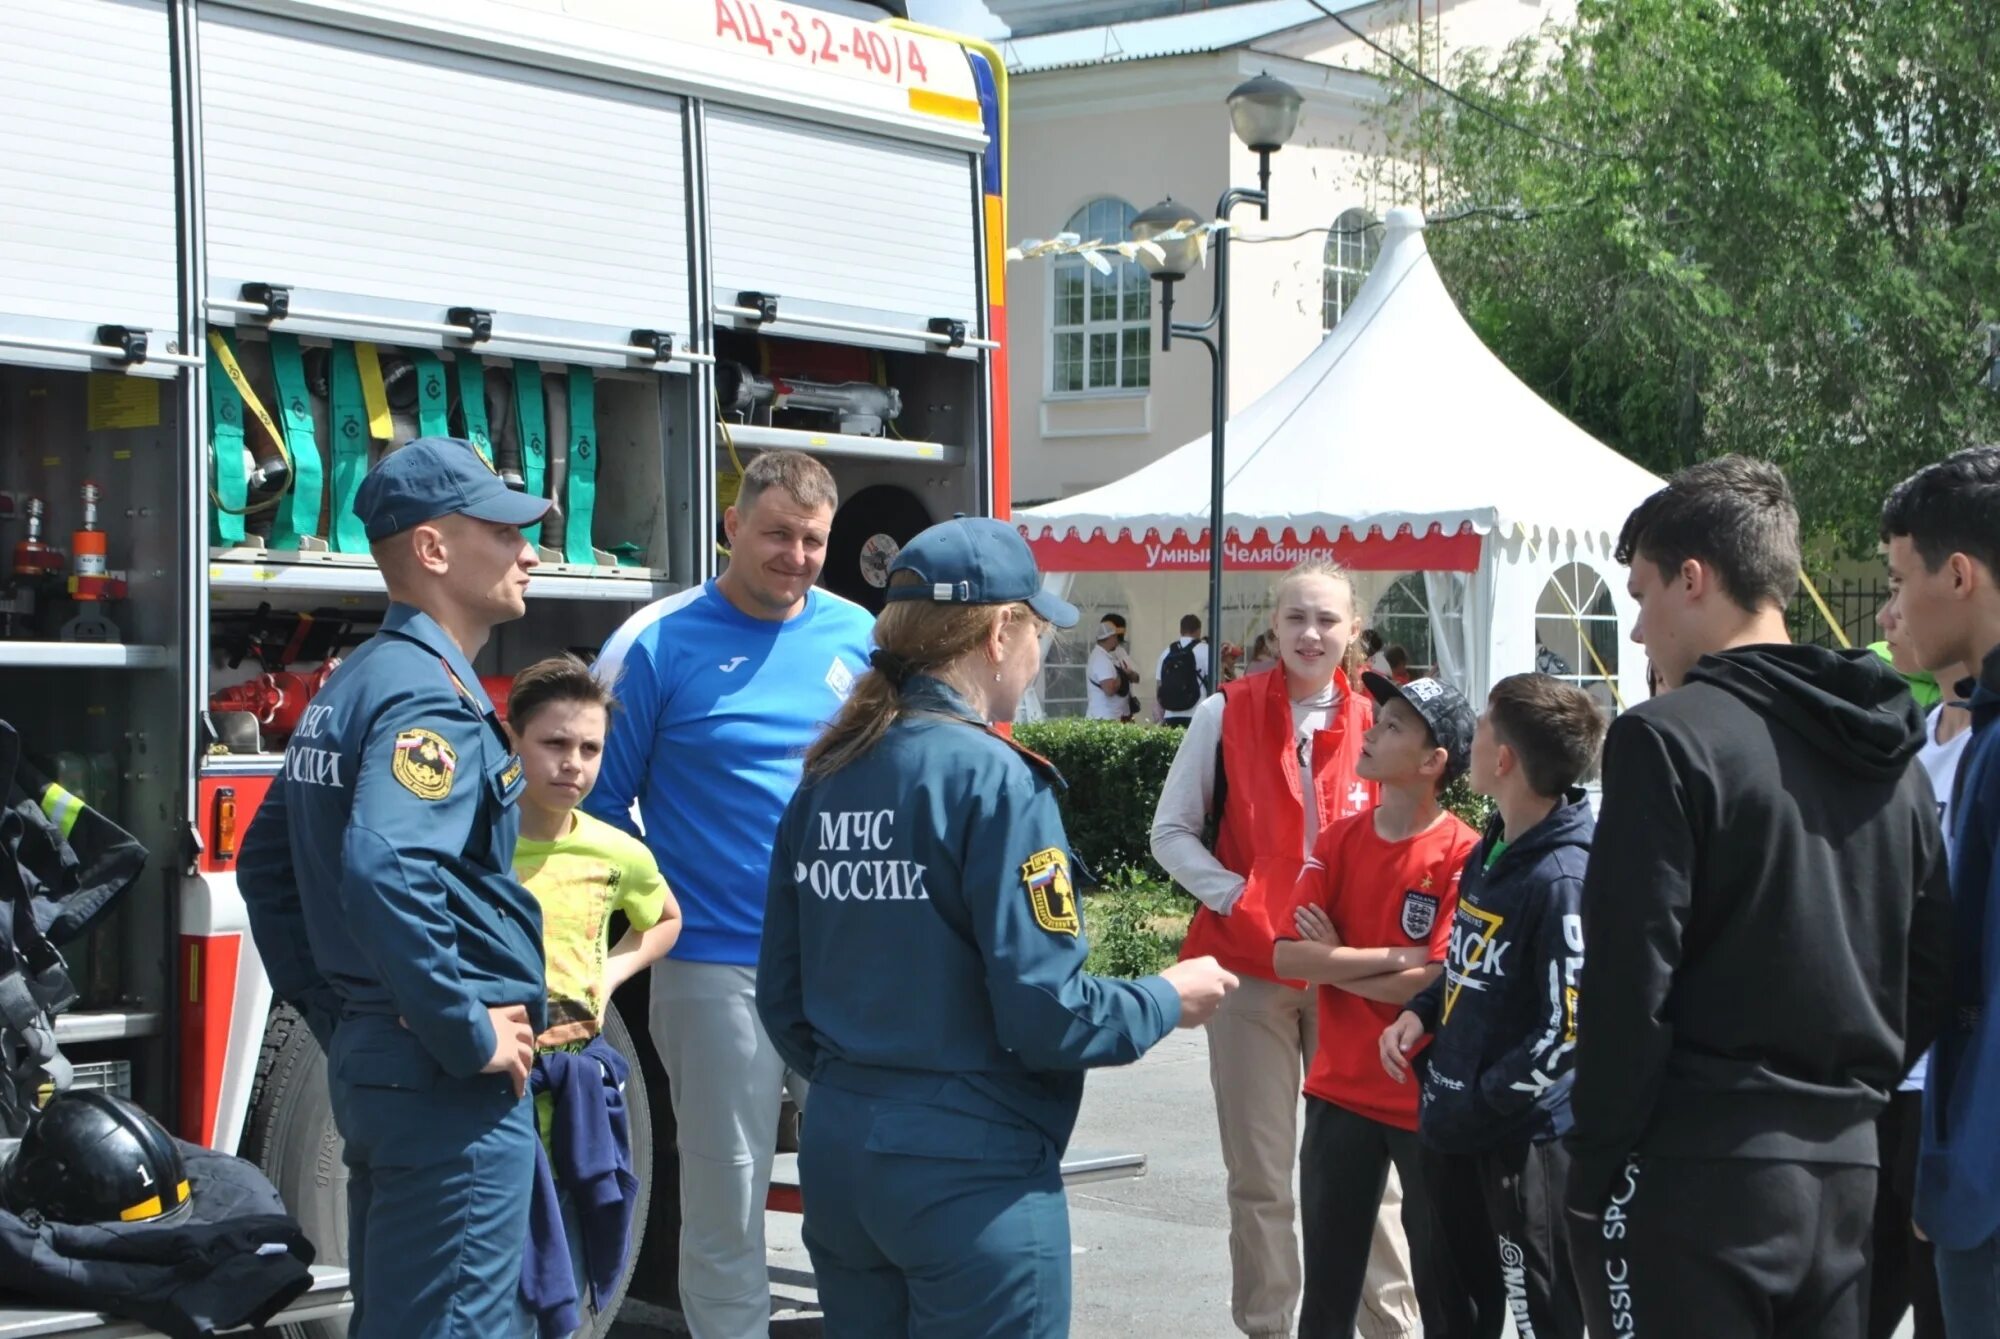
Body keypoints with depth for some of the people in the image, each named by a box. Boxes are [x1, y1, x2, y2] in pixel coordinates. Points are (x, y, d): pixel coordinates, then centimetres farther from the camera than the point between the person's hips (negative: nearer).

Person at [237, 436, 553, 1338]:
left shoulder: (352, 687, 15)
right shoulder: (429, 693, -16)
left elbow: (265, 863, 22)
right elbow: (384, 873, -32)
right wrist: (471, 1036, -23)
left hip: (369, 1055, 10)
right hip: (447, 1081, -10)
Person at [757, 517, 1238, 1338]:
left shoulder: (827, 776, 5)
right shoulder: (989, 778, -15)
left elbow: (782, 998, 10)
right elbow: (1045, 1012, -19)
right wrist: (1167, 1001, -1)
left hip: (836, 1151, 7)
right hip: (969, 1169, -7)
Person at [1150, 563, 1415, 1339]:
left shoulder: (1371, 724, 3)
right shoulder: (1226, 715, -1)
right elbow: (1171, 833, 2)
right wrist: (1238, 898, -12)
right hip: (1249, 968, -1)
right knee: (1259, 1172, 6)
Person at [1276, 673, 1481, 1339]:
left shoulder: (1464, 856, -14)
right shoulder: (1337, 842, 2)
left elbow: (1435, 984, -20)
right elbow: (1286, 957, -7)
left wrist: (1335, 962, -9)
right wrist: (1394, 957, -16)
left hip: (1430, 1103, -5)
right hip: (1340, 1093, 5)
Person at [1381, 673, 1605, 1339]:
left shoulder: (1563, 878, -22)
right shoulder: (1489, 851, 7)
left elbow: (1565, 1030, -22)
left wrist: (1478, 1102, -17)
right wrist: (1420, 1012, 4)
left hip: (1525, 1134, -9)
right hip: (1455, 1127, 9)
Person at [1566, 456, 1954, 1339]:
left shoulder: (1669, 738, -11)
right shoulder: (1888, 756, 12)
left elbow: (1630, 984, -14)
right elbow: (1932, 977, 13)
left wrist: (1595, 1168, -7)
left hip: (1697, 1175, -7)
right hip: (1847, 1172, 7)